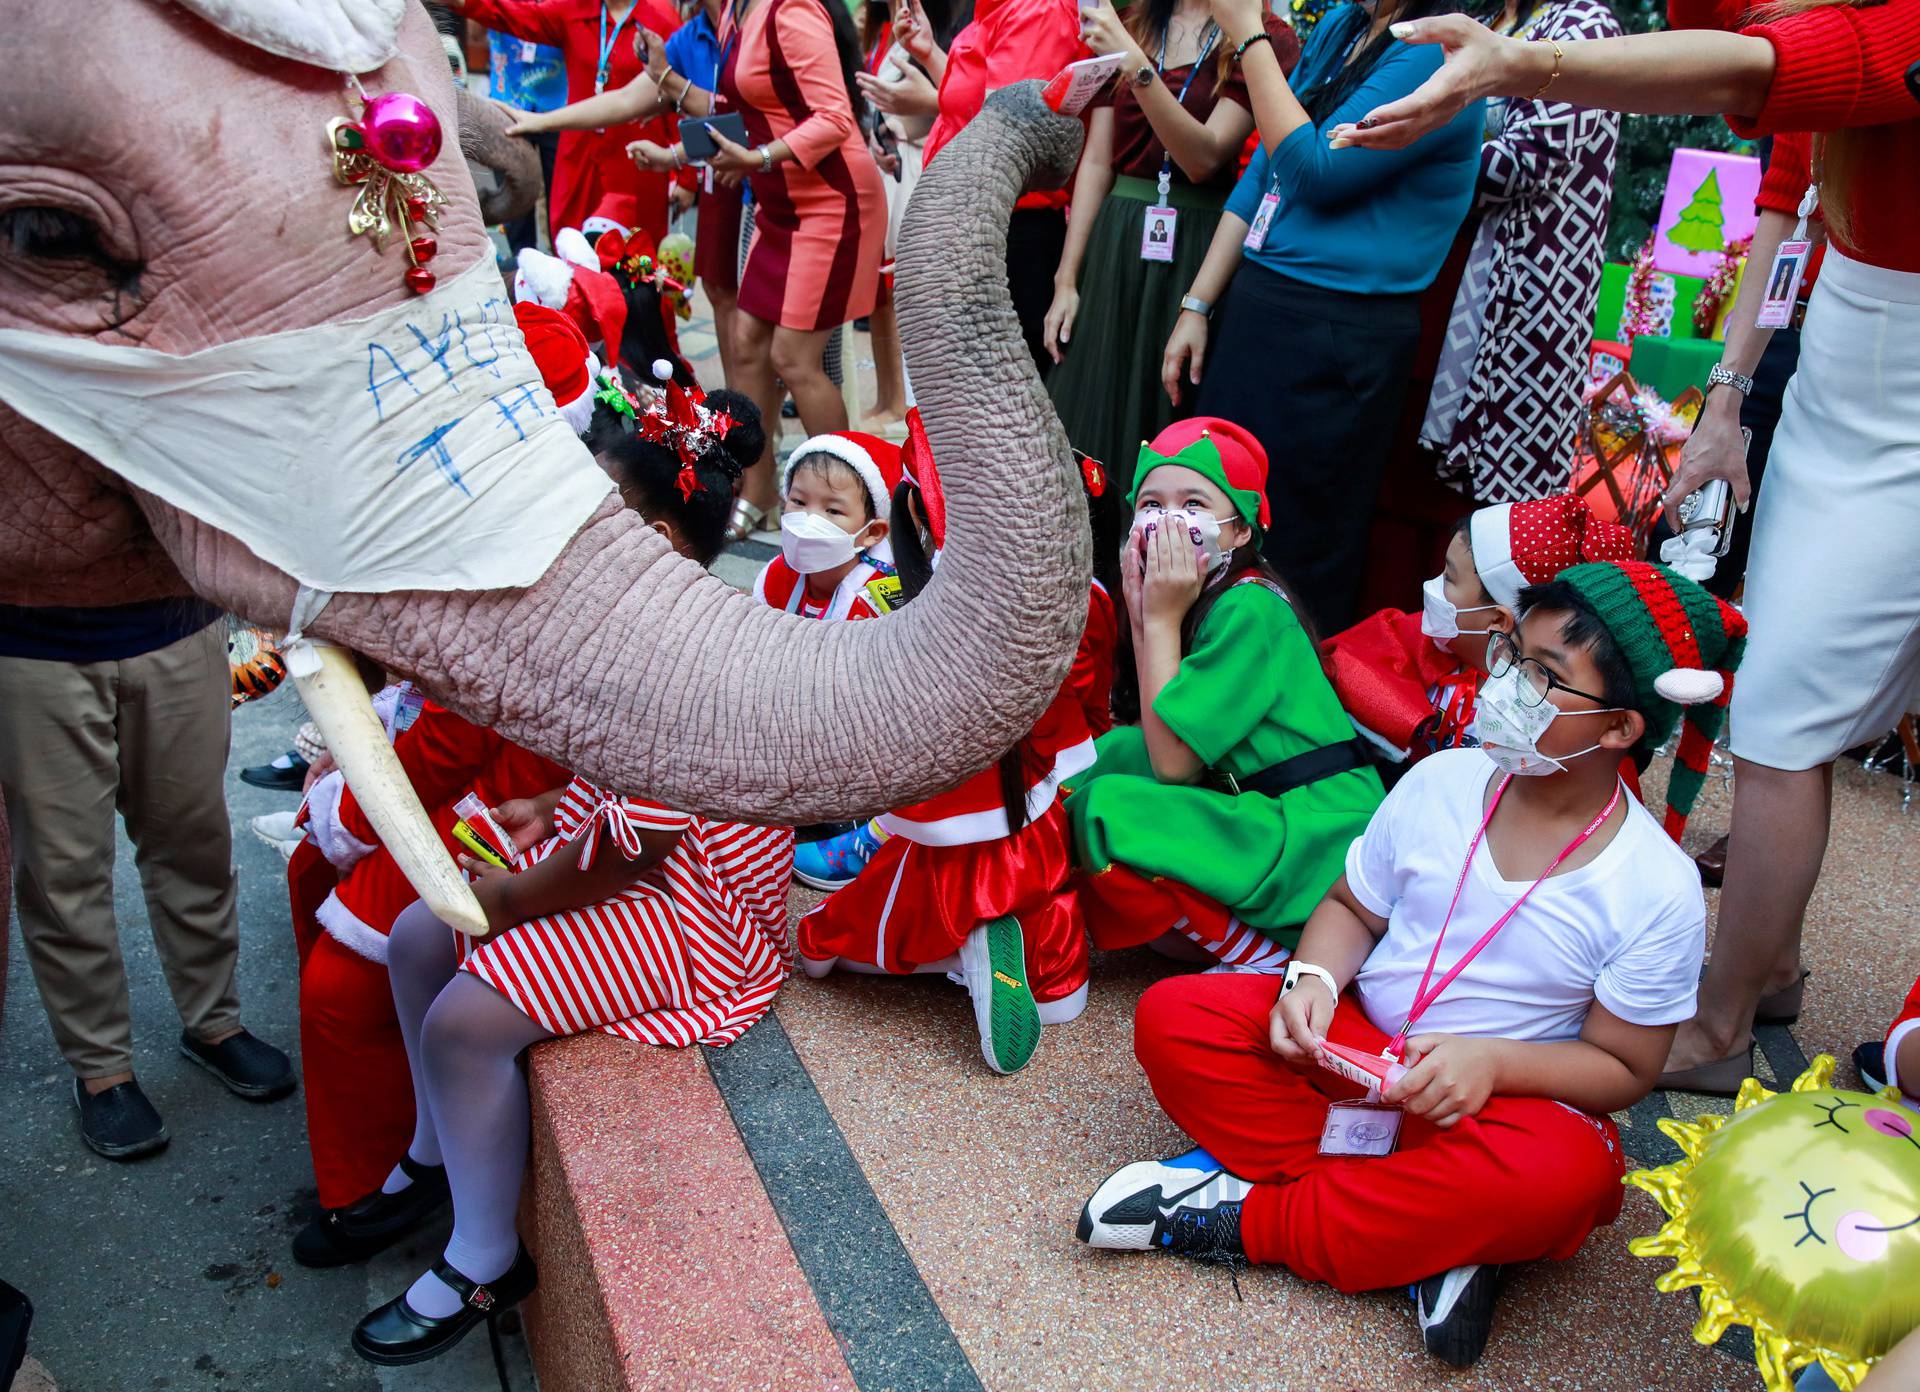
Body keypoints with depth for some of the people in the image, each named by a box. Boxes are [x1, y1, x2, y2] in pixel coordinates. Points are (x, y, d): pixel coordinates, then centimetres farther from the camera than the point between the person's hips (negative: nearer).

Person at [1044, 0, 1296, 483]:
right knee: (1094, 408, 5)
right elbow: (1096, 162, 7)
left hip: (1199, 250, -4)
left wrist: (1135, 65, -24)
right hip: (1115, 242, 4)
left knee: (1169, 417, 1)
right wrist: (1066, 279, 2)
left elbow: (1204, 159, -14)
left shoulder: (1269, 40, -4)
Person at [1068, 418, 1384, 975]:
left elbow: (1174, 761, -19)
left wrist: (1162, 620, -16)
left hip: (1317, 838, -9)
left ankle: (1266, 957, -4)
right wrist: (1142, 615, -8)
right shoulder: (1203, 598, 8)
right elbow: (1156, 747, 0)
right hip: (1260, 815, 9)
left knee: (1108, 814, -18)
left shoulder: (1250, 609, -18)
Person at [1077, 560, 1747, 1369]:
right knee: (1173, 1019, -18)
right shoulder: (1441, 781, -5)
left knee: (1563, 1172, -38)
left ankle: (1246, 1217, -20)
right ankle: (1430, 1238, -19)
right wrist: (1315, 979, -15)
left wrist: (1491, 1062, -26)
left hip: (1505, 1091, -2)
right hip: (1353, 1046, 3)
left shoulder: (1658, 890, -13)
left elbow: (1623, 1068, -8)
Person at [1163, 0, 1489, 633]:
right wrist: (1196, 306, 10)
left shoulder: (1437, 54, -12)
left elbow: (1315, 171, -18)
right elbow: (1261, 173, 13)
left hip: (1339, 337, -7)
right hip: (1251, 304, 8)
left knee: (1294, 551, 2)